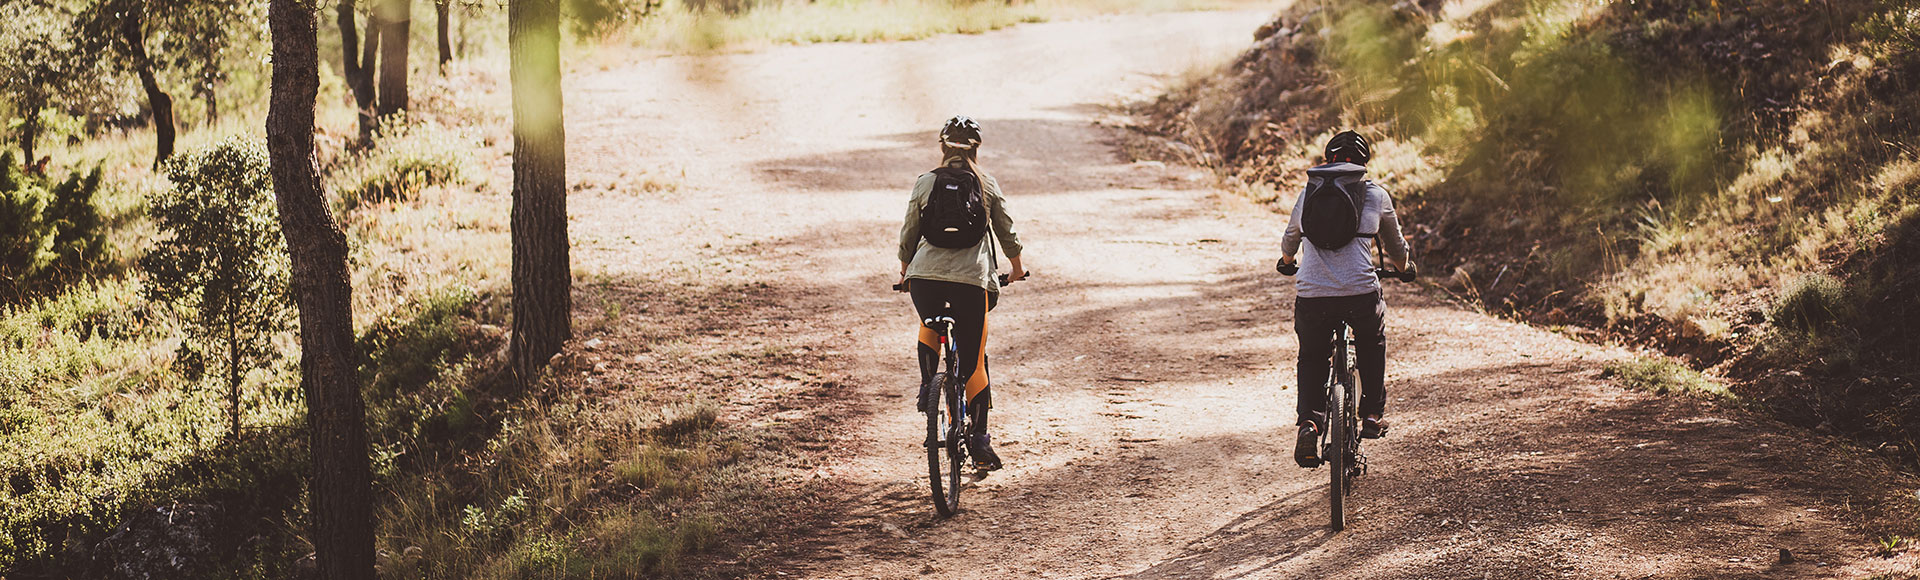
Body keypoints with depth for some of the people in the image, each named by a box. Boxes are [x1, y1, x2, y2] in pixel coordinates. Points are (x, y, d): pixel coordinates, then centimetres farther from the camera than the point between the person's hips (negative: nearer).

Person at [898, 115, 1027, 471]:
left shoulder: (925, 183, 10)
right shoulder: (987, 185, 10)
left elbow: (908, 234, 16)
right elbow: (1007, 233, 17)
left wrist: (905, 269, 34)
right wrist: (1017, 268, 35)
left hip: (924, 275, 1)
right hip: (972, 279, -1)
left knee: (929, 326, 34)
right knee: (974, 360, 8)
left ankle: (927, 385, 16)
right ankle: (979, 440, 4)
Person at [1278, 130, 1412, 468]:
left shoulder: (1308, 194, 14)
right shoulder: (1376, 195, 10)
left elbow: (1290, 240, 33)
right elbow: (1395, 245, 26)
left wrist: (1288, 261, 56)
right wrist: (1402, 266, 49)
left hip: (1311, 297, 1)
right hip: (1361, 294, -1)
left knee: (1312, 358, 22)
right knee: (1373, 343, 30)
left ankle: (1309, 420, 0)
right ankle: (1372, 416, 29)